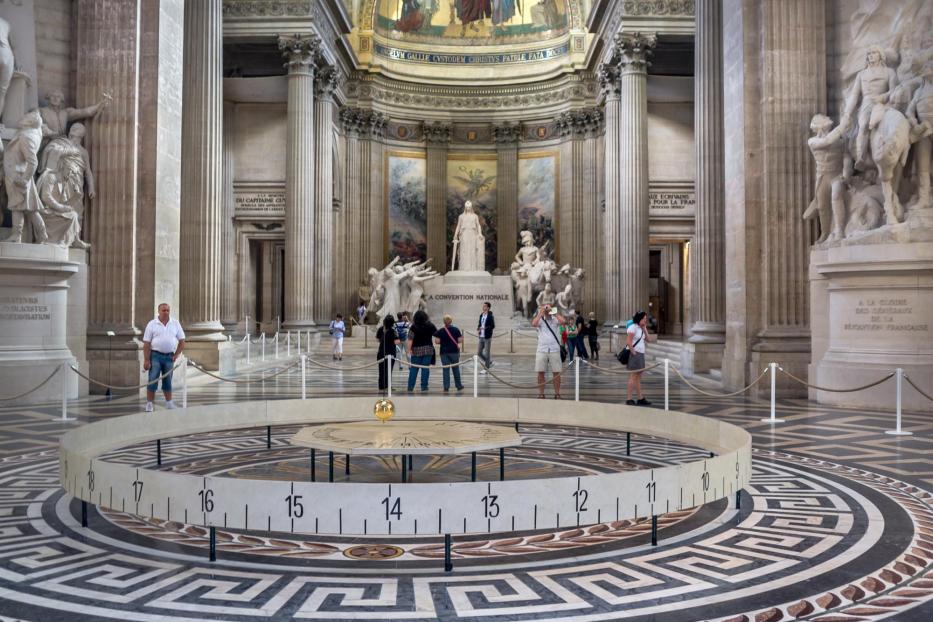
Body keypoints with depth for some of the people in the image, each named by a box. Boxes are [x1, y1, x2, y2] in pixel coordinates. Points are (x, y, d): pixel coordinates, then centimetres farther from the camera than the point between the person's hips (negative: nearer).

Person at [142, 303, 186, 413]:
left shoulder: (175, 323, 4)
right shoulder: (152, 324, -3)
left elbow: (182, 340, 8)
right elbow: (146, 344, -5)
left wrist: (176, 355, -1)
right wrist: (146, 360, -11)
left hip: (169, 356, 3)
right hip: (155, 355, -2)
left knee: (167, 381, 12)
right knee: (152, 380, -4)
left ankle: (169, 403, 22)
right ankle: (149, 404, 2)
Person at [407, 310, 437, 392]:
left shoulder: (413, 327, -7)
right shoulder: (430, 326, -1)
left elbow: (410, 339, -11)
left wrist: (409, 350, -10)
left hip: (416, 350, -1)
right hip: (428, 350, 1)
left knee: (413, 369, 6)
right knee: (425, 368, 4)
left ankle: (410, 386, 7)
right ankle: (424, 386, 4)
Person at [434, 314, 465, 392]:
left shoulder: (440, 331, -6)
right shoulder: (456, 329, -4)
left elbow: (437, 341, -9)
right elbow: (460, 340, -5)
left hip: (444, 352, -1)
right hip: (454, 351, 1)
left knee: (446, 370, 4)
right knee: (456, 369, 12)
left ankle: (446, 387, 1)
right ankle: (458, 386, 20)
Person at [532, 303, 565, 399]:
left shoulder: (555, 319, 5)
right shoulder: (540, 320, 7)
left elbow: (563, 321, -15)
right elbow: (534, 324, -14)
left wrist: (554, 311, -8)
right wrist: (541, 312, -9)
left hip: (554, 350, -1)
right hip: (541, 350, 1)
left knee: (556, 373, 2)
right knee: (540, 372, 2)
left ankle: (557, 394, 9)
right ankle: (541, 394, 9)